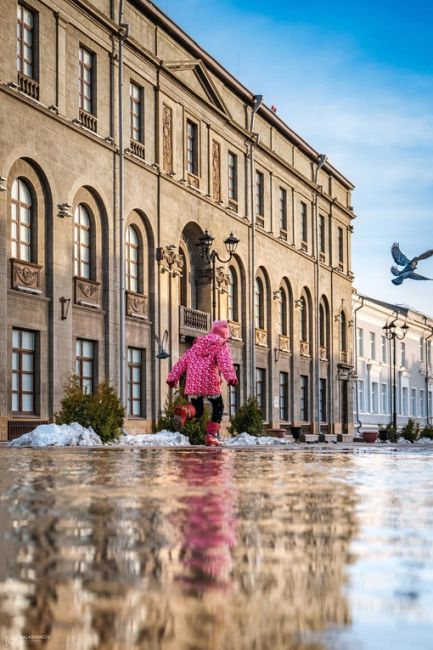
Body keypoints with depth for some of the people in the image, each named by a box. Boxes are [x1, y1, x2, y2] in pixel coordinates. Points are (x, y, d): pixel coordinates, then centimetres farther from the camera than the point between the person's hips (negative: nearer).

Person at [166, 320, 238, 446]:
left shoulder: (197, 344, 20)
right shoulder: (221, 345, 4)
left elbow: (182, 361, 15)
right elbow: (225, 362, -16)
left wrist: (172, 377, 15)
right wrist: (231, 377, -30)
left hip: (193, 383, 4)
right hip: (210, 383, -4)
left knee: (197, 411, 16)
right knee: (218, 407, 16)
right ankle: (212, 433, 3)